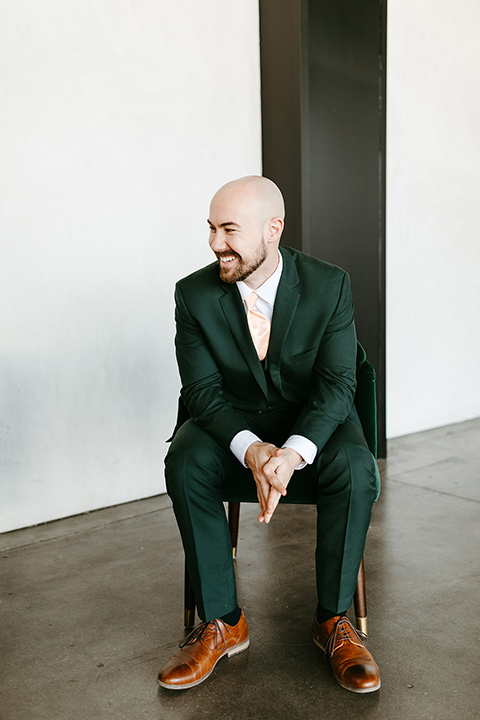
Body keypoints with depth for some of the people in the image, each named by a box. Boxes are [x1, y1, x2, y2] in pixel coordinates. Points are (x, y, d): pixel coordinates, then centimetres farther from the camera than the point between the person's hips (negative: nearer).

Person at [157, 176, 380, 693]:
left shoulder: (330, 285, -13)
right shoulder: (194, 294, -11)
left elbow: (337, 383, -16)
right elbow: (202, 390, -13)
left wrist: (293, 453, -34)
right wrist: (252, 451, -32)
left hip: (312, 420, 0)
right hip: (231, 421, 1)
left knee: (354, 468, -31)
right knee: (184, 464, -29)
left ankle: (333, 620, -10)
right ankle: (221, 623, -13)